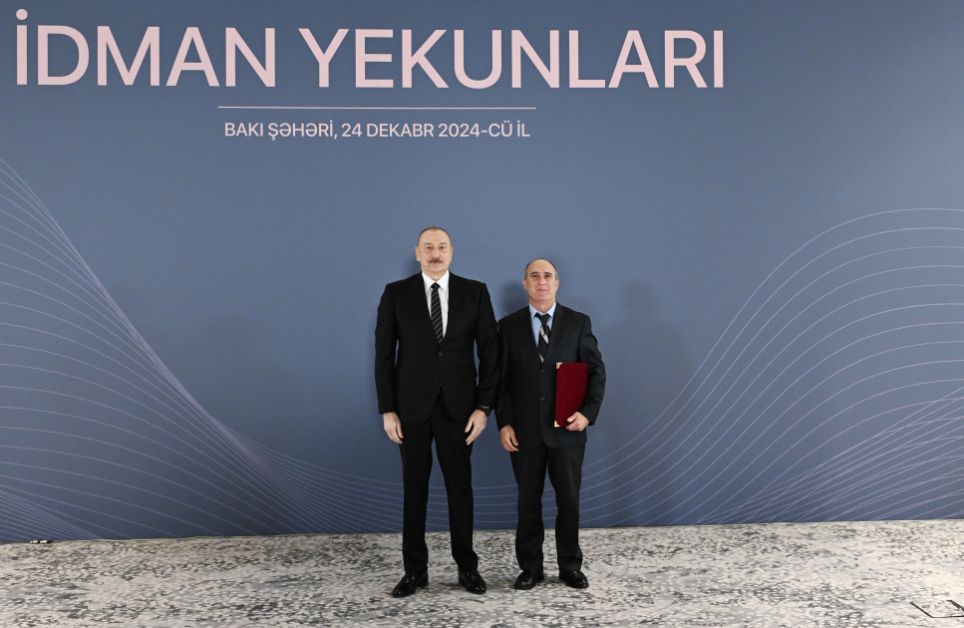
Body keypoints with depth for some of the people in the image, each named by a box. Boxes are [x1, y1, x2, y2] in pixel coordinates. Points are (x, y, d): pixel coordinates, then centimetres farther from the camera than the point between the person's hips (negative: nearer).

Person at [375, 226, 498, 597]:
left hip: (457, 405, 0)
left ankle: (467, 566, 22)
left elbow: (489, 351, 0)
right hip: (412, 405, 0)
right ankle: (415, 569, 21)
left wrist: (484, 406, -6)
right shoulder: (396, 293, -1)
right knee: (414, 488, 8)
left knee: (460, 486, 8)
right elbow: (384, 354, -1)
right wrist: (387, 410, -6)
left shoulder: (475, 292, 1)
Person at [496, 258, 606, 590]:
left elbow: (596, 371, 1)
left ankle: (570, 566, 23)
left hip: (566, 428, 0)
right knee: (528, 501, 9)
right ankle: (530, 567, 22)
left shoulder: (578, 322, 2)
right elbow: (501, 379, 2)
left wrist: (588, 412, -11)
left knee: (569, 500, 7)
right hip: (524, 430, 1)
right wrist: (504, 423, -5)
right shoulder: (509, 325, 3)